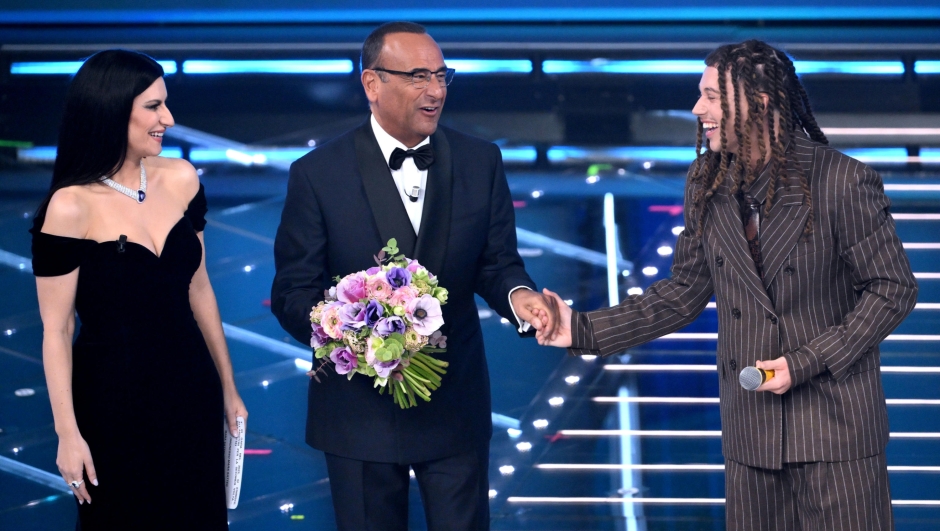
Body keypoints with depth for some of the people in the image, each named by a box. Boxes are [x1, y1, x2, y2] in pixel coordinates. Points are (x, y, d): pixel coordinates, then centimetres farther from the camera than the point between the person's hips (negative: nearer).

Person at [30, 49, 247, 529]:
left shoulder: (180, 179, -1)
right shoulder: (70, 207, -16)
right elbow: (56, 330, -12)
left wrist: (228, 388, 15)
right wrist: (68, 434, -13)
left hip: (190, 392, 5)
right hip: (113, 400, -5)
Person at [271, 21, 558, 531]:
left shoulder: (480, 162, 1)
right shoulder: (318, 174, -8)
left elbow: (496, 262, 4)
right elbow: (293, 293, -7)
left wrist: (517, 294, -21)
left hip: (456, 407, 2)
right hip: (360, 408, -2)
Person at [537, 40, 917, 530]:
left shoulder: (843, 182, -12)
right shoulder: (707, 184, 5)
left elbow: (893, 289, -8)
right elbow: (684, 293, 10)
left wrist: (804, 362, -14)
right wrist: (583, 330, 1)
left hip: (835, 418, -5)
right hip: (751, 425, 5)